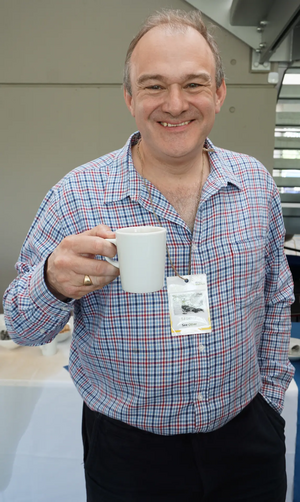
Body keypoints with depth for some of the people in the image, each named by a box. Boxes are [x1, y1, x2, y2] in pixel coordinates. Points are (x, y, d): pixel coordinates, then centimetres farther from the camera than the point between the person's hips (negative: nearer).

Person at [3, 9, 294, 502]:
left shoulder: (257, 182, -3)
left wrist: (271, 394, 9)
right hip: (127, 449, -2)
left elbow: (276, 299, 8)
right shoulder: (77, 196, -14)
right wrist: (54, 284, -30)